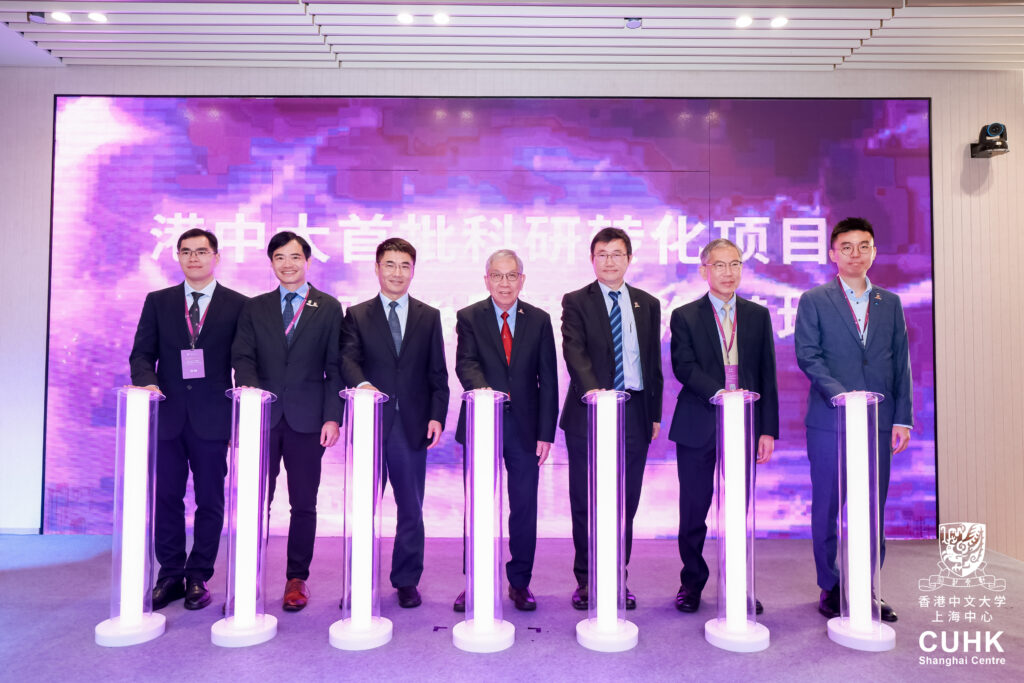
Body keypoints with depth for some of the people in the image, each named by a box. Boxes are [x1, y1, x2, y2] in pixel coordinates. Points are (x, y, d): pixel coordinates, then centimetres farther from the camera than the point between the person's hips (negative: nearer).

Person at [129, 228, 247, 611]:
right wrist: (147, 381, -14)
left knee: (209, 501, 5)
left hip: (212, 418, -2)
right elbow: (141, 353, 7)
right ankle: (170, 575, 22)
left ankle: (199, 577, 18)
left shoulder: (238, 305, 3)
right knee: (165, 500, 8)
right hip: (167, 416, 2)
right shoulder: (157, 302, 11)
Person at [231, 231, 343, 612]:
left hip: (307, 419, -1)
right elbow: (242, 358, 4)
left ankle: (297, 578, 19)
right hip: (263, 416, 1)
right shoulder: (254, 308, 12)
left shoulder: (328, 308, 5)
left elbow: (334, 367, 1)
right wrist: (250, 390, -18)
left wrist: (332, 417, -7)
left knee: (304, 503, 7)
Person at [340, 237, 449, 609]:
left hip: (412, 424, 1)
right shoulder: (356, 315, 7)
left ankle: (407, 581, 22)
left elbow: (438, 373, 7)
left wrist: (437, 416, -3)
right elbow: (348, 360, -6)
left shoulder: (429, 317, 10)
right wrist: (362, 384, -28)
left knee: (411, 509, 9)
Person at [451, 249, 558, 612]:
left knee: (524, 508, 8)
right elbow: (465, 363, -12)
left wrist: (546, 432, -3)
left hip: (524, 426, 1)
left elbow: (548, 380, 3)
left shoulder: (539, 320, 5)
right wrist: (483, 389, -35)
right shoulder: (469, 317, 2)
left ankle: (520, 582, 25)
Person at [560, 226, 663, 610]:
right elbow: (574, 351, -13)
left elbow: (653, 362, 13)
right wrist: (593, 389, -29)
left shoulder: (647, 304, 13)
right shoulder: (576, 302, 2)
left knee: (626, 502, 8)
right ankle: (586, 580, 18)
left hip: (634, 413, 3)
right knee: (585, 502, 5)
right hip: (588, 413, -3)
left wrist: (655, 412, 9)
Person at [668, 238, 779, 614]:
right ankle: (692, 582, 24)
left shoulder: (758, 316, 11)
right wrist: (720, 393, -25)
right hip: (698, 427, -1)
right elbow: (683, 367, -10)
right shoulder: (684, 316, 4)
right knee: (693, 512, 7)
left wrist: (768, 429, 2)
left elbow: (767, 375, 8)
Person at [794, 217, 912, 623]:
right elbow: (807, 356, -6)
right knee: (826, 509, 4)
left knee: (874, 510, 7)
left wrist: (903, 418, 3)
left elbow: (901, 363, 11)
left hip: (879, 422, 3)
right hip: (829, 421, -3)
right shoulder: (814, 301, 3)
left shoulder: (890, 303, 13)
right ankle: (830, 587, 17)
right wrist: (839, 393, -18)